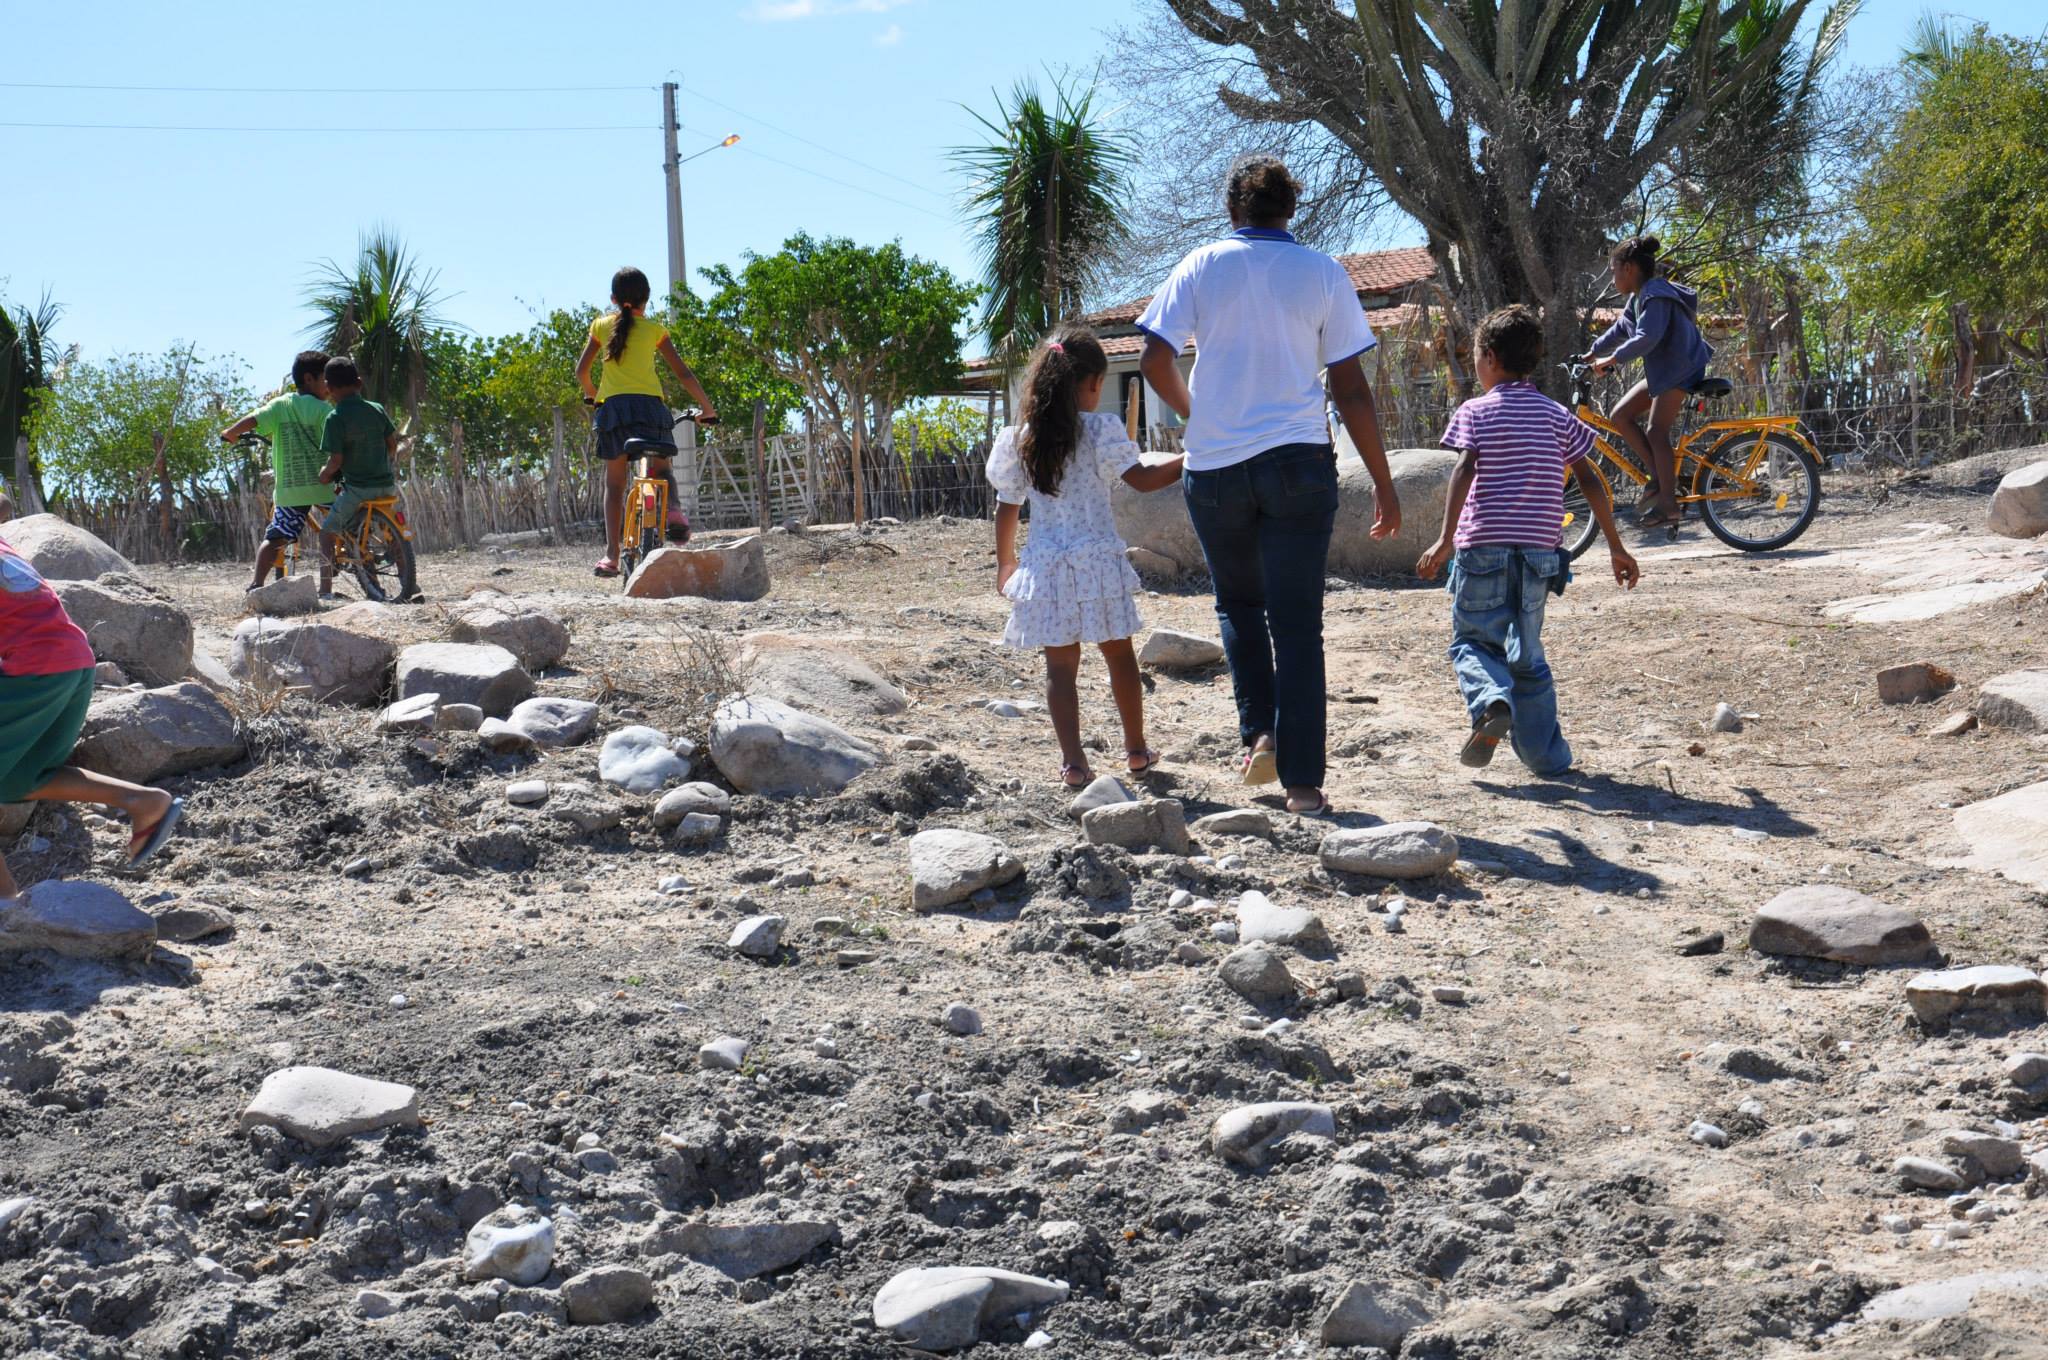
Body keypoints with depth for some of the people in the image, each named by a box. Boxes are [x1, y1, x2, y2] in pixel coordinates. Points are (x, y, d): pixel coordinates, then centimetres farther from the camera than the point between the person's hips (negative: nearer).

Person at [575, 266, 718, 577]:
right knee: (661, 469, 17)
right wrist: (708, 408, 16)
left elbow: (581, 370, 16)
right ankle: (673, 508, -17)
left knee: (614, 482, 7)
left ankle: (612, 554, -4)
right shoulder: (654, 330, 9)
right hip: (649, 404, -1)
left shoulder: (601, 325, 13)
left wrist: (590, 394, 36)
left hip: (613, 405, 1)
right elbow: (683, 374, 7)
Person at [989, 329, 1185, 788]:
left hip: (1045, 565, 2)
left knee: (1060, 664, 4)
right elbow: (1142, 479, -15)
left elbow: (1007, 508, 8)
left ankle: (1073, 762, -3)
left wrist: (1005, 562, 20)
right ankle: (1136, 750, 25)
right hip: (1098, 559, -2)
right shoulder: (1101, 429, -7)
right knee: (1119, 655, 13)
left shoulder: (1021, 439, 4)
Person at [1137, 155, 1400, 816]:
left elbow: (1155, 361, -3)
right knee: (1297, 623, 2)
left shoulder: (1201, 266, 3)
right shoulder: (1323, 273, 3)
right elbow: (1350, 389, 1)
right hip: (1299, 464, -1)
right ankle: (1302, 781, -1)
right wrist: (1382, 482, 7)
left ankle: (1260, 731, 6)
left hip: (1215, 466, 1)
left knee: (1239, 603, 21)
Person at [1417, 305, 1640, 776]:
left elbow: (1465, 471, -14)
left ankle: (1493, 702, -23)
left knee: (1472, 641, 8)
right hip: (1539, 550, 3)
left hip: (1483, 547, -3)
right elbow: (1590, 481, 8)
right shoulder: (1556, 415, 11)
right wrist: (1616, 547, 12)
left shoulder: (1475, 412, 1)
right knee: (1527, 653, 14)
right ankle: (1547, 754, 11)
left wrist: (1445, 538, -21)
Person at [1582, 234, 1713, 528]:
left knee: (1656, 432, -15)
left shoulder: (1656, 295, -19)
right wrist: (1592, 352, 17)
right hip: (1663, 370, 10)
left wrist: (1611, 360, -25)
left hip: (1680, 369, -10)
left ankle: (1668, 503, -14)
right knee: (1620, 415, 4)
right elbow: (1621, 328, 23)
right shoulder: (1640, 297, 12)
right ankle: (1659, 478, 3)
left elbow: (1646, 338, -29)